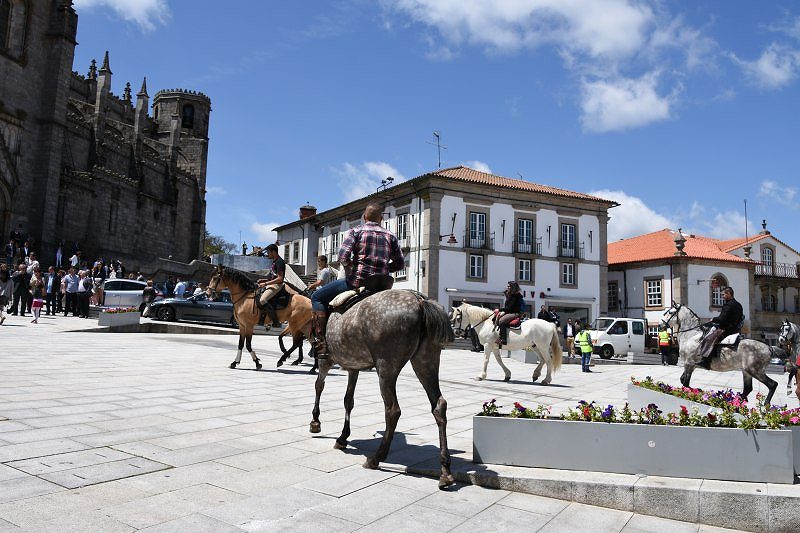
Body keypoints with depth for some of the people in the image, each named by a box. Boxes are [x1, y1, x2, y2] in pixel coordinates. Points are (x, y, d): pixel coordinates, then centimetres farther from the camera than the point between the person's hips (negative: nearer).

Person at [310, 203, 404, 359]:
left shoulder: (356, 231, 2)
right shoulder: (390, 236, 14)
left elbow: (343, 256, -11)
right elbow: (400, 263, 12)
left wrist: (351, 271, 5)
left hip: (357, 281, -4)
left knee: (317, 297, 8)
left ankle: (321, 344, -3)